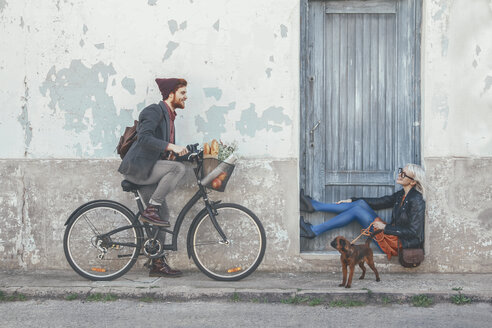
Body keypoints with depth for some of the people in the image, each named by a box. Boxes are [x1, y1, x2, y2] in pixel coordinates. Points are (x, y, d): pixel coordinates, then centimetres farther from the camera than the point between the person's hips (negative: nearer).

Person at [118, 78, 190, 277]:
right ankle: (150, 210, -18)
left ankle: (158, 264, 10)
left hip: (148, 170, 10)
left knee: (163, 213, 5)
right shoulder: (154, 111, -11)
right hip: (137, 168, -10)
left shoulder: (169, 116, 19)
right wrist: (171, 147, -32)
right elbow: (144, 138, -27)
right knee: (178, 168, -26)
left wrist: (179, 152, 10)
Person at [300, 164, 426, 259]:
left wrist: (385, 227, -17)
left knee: (357, 210, -10)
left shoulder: (416, 200, -17)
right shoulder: (401, 194, 9)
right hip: (392, 235, 8)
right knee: (360, 204, 2)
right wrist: (352, 200, 17)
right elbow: (380, 201, 20)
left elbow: (413, 231, -21)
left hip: (400, 243, -8)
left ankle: (313, 231, -5)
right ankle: (313, 205, 6)